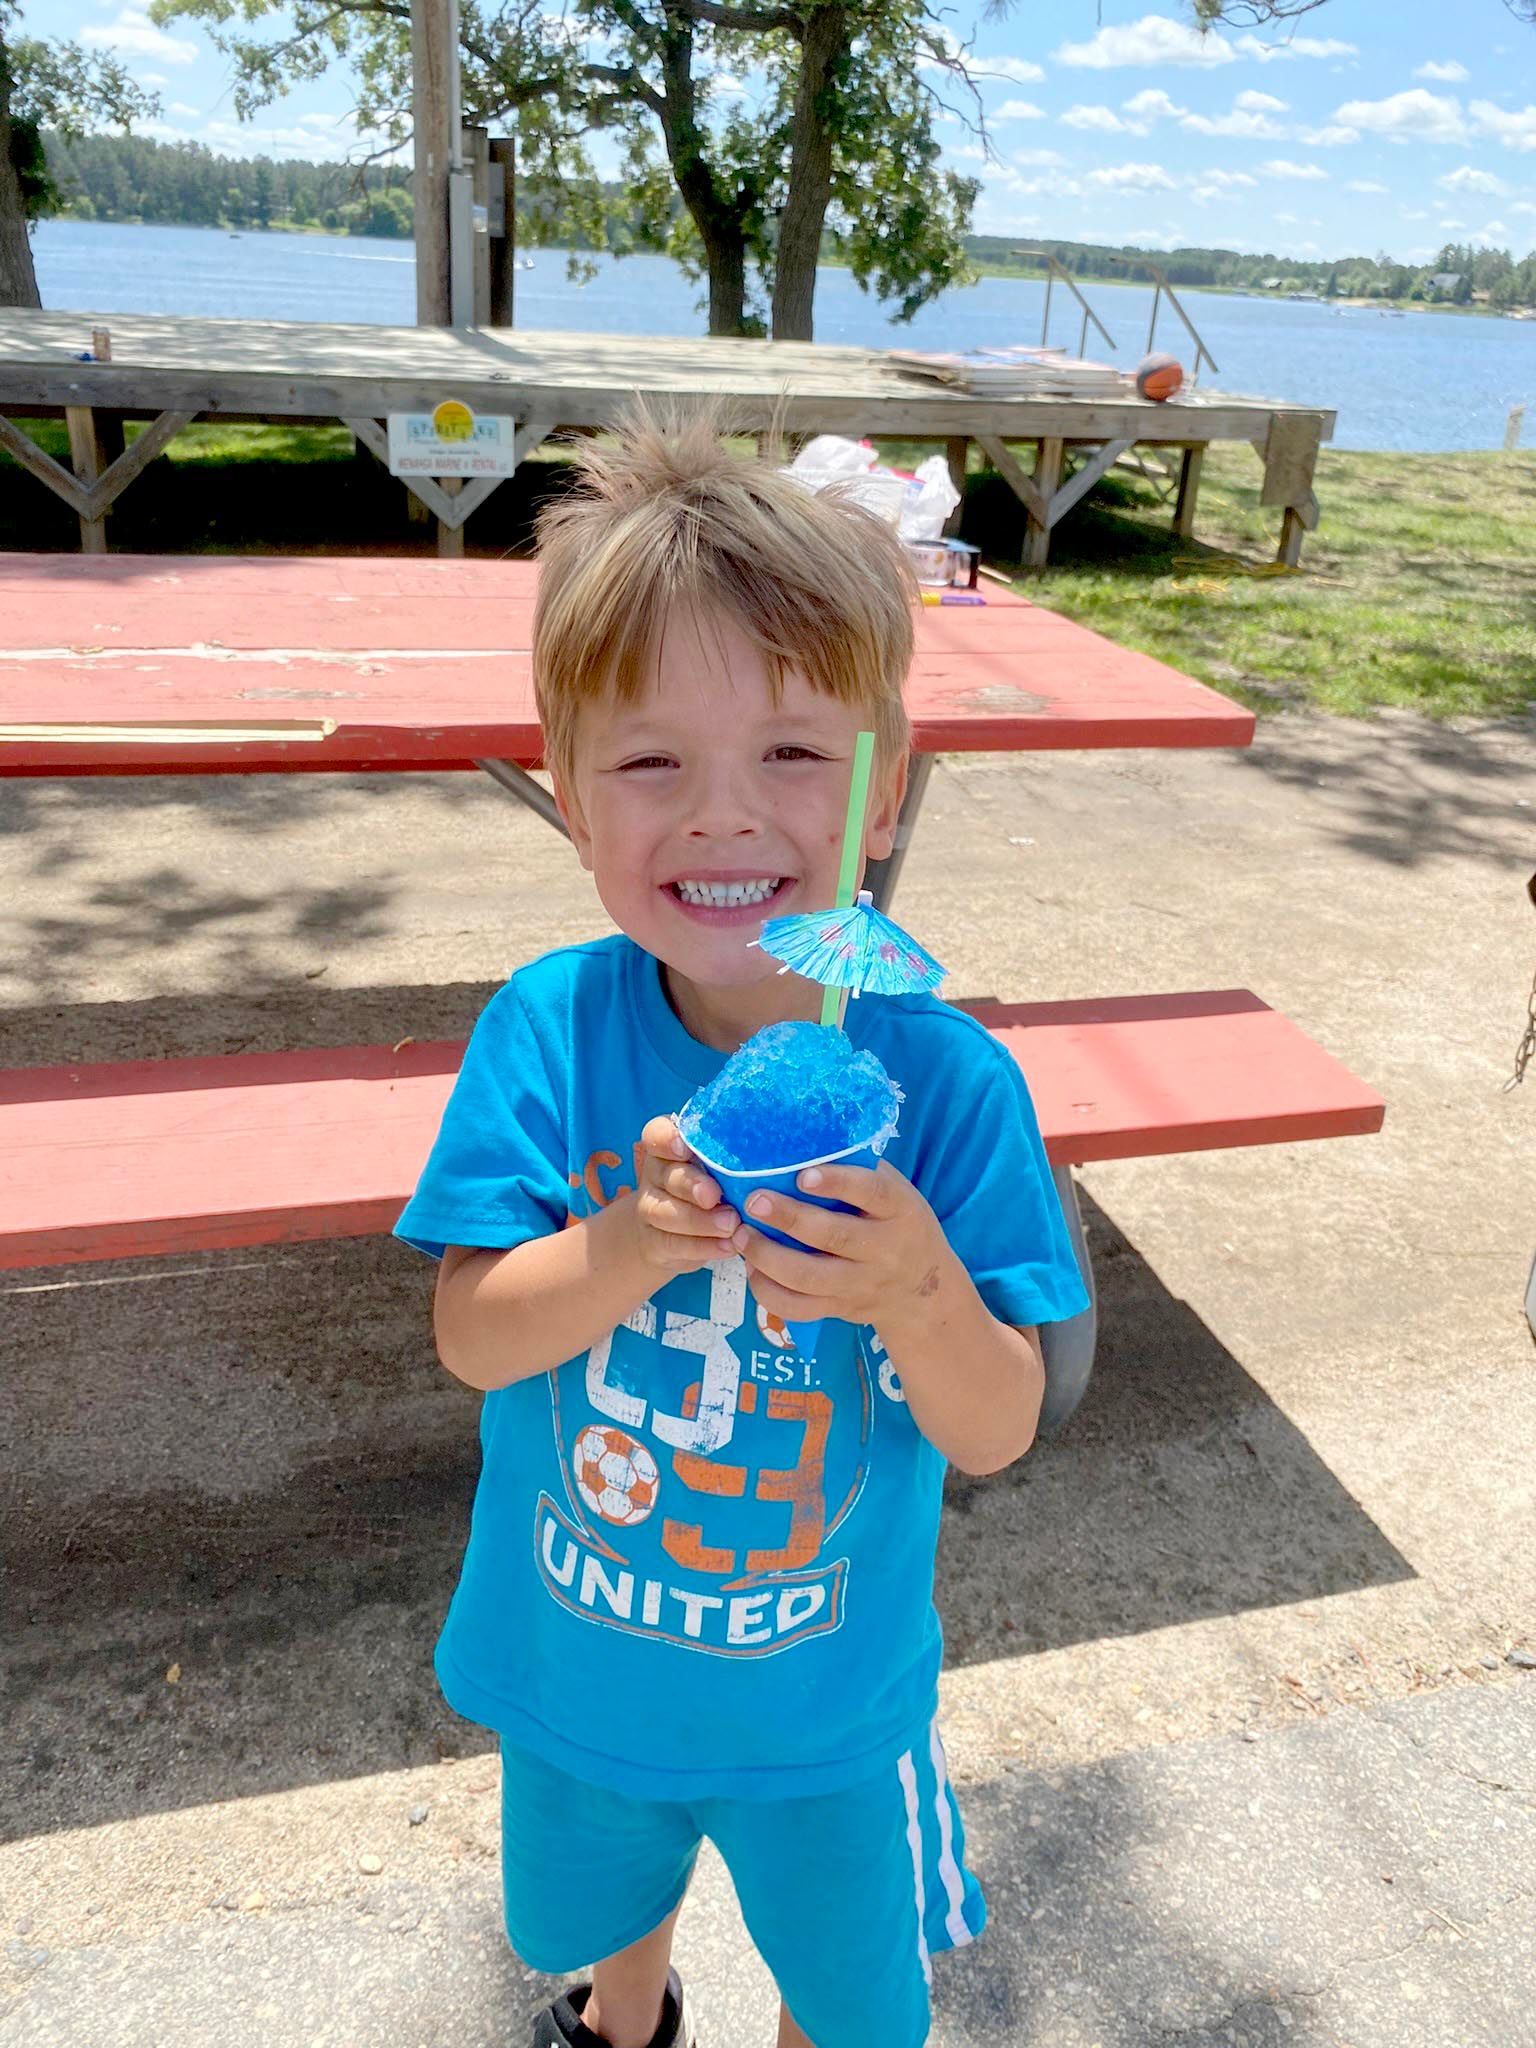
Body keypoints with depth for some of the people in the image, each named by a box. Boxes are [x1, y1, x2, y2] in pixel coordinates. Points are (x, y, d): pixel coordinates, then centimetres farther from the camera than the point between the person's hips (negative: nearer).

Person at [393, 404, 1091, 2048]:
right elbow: (471, 1339, -19)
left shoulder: (948, 1081, -25)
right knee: (594, 1903, 35)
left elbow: (996, 1434, -20)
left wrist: (921, 1296, -41)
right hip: (575, 1671, 2)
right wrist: (625, 1245, -38)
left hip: (827, 1699, -2)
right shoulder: (548, 1031, -21)